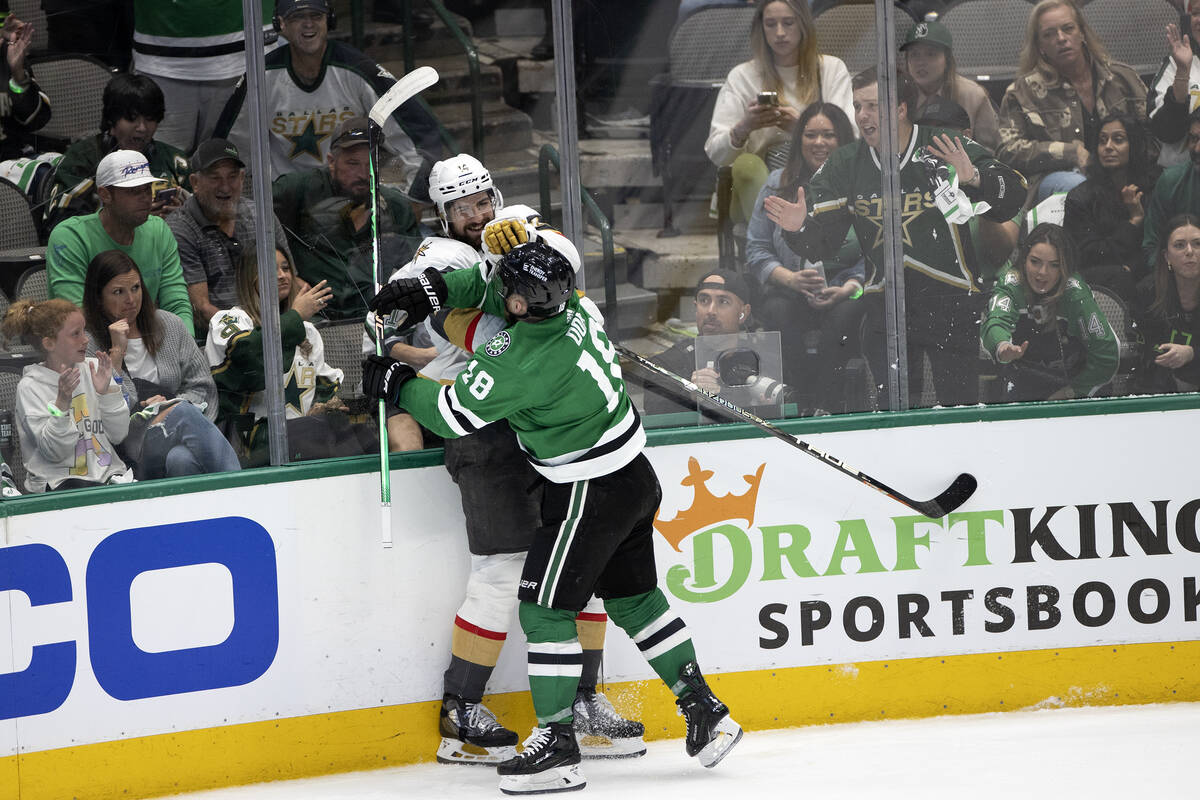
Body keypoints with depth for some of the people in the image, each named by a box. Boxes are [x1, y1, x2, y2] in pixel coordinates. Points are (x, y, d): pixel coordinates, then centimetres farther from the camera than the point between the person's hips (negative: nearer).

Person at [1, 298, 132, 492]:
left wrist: (106, 392, -9)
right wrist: (62, 402, -24)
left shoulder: (93, 369, 8)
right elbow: (54, 451, -11)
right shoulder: (30, 387, -3)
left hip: (107, 473, 4)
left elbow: (119, 435, 6)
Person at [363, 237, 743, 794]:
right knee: (633, 598, 20)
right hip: (634, 476, 9)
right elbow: (489, 287, 14)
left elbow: (455, 415, -16)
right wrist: (434, 288, 2)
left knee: (544, 608, 0)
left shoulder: (522, 361, -29)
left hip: (591, 493, -9)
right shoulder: (571, 303, -5)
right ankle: (705, 712, 24)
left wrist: (397, 386, -2)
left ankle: (557, 743, 2)